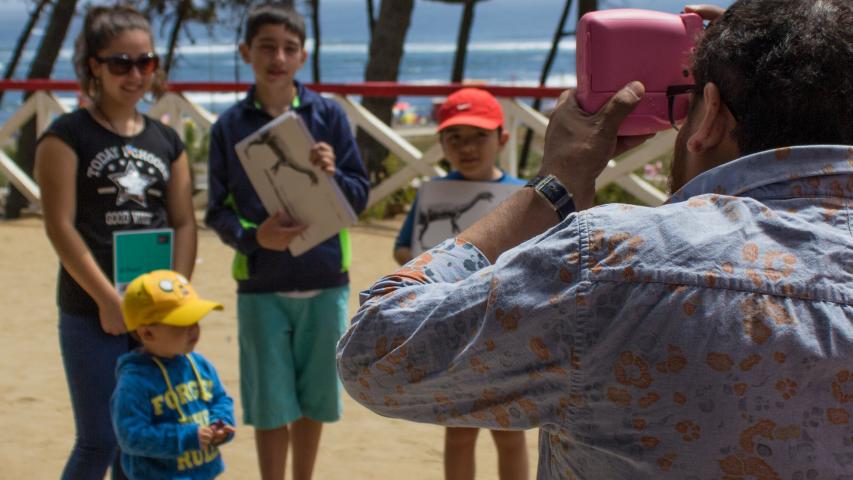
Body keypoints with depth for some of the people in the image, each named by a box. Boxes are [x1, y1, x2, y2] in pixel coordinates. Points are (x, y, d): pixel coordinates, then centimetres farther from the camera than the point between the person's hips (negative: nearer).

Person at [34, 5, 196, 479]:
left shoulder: (166, 141, 13)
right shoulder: (68, 135, -2)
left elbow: (184, 223, 10)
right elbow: (60, 226, -9)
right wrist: (108, 299, -13)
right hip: (91, 313, -5)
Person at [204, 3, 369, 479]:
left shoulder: (328, 115, 1)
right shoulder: (230, 126, -1)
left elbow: (361, 194, 2)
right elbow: (219, 211, 0)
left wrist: (333, 176, -19)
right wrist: (254, 236, -19)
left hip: (325, 282, 1)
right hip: (261, 285, -1)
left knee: (314, 400, 11)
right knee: (271, 405, 2)